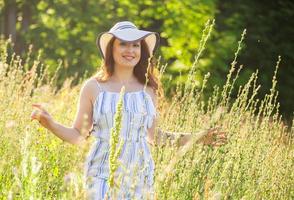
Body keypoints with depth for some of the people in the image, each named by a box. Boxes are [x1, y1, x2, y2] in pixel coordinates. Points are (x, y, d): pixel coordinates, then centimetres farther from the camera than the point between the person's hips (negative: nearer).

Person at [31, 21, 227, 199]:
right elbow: (78, 135, 2)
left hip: (140, 177, 2)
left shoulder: (148, 89, 6)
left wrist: (197, 138, 12)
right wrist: (50, 124, -15)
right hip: (102, 175, -2)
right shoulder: (93, 87, 0)